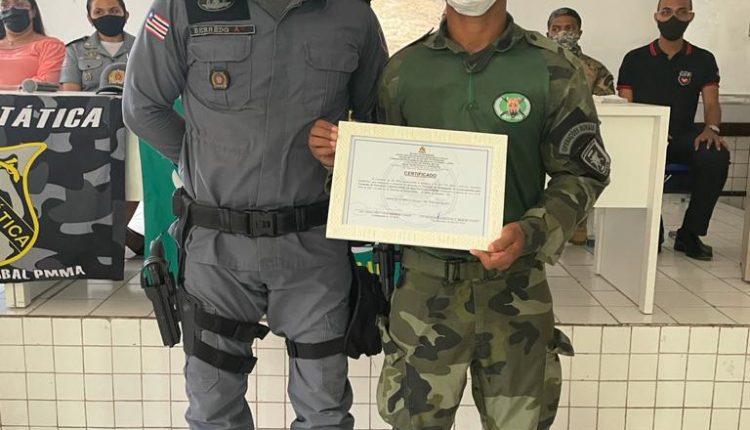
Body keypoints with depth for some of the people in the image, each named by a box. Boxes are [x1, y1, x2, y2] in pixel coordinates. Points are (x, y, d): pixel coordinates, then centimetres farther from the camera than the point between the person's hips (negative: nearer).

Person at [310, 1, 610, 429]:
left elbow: (583, 173, -2)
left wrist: (531, 233, -18)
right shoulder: (404, 68, 1)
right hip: (425, 277, 1)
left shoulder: (554, 69, -5)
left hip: (513, 281, 0)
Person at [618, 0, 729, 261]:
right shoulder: (635, 59, 6)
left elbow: (711, 103, 1)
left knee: (716, 156, -30)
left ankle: (689, 234, -12)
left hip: (684, 138, 2)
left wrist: (711, 128, -22)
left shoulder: (703, 60, 11)